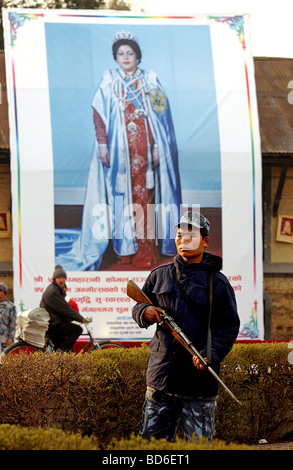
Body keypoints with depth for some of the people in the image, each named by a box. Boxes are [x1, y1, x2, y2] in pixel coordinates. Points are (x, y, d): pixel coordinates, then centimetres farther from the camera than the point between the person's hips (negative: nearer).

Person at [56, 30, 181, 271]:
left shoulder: (150, 80, 7)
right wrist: (102, 144, -7)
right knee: (122, 195, -1)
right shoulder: (109, 81, 7)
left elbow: (161, 114, 5)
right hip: (119, 148, 0)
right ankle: (126, 249, 3)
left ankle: (146, 252, -2)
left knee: (144, 195, -4)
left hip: (145, 147, 0)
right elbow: (99, 114, 3)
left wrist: (158, 147, -2)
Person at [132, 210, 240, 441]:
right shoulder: (159, 275, 12)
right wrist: (145, 312, -6)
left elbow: (229, 326, 0)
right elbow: (137, 309, 20)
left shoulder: (217, 282, 1)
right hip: (161, 375, 3)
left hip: (200, 381, -3)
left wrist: (211, 355, -17)